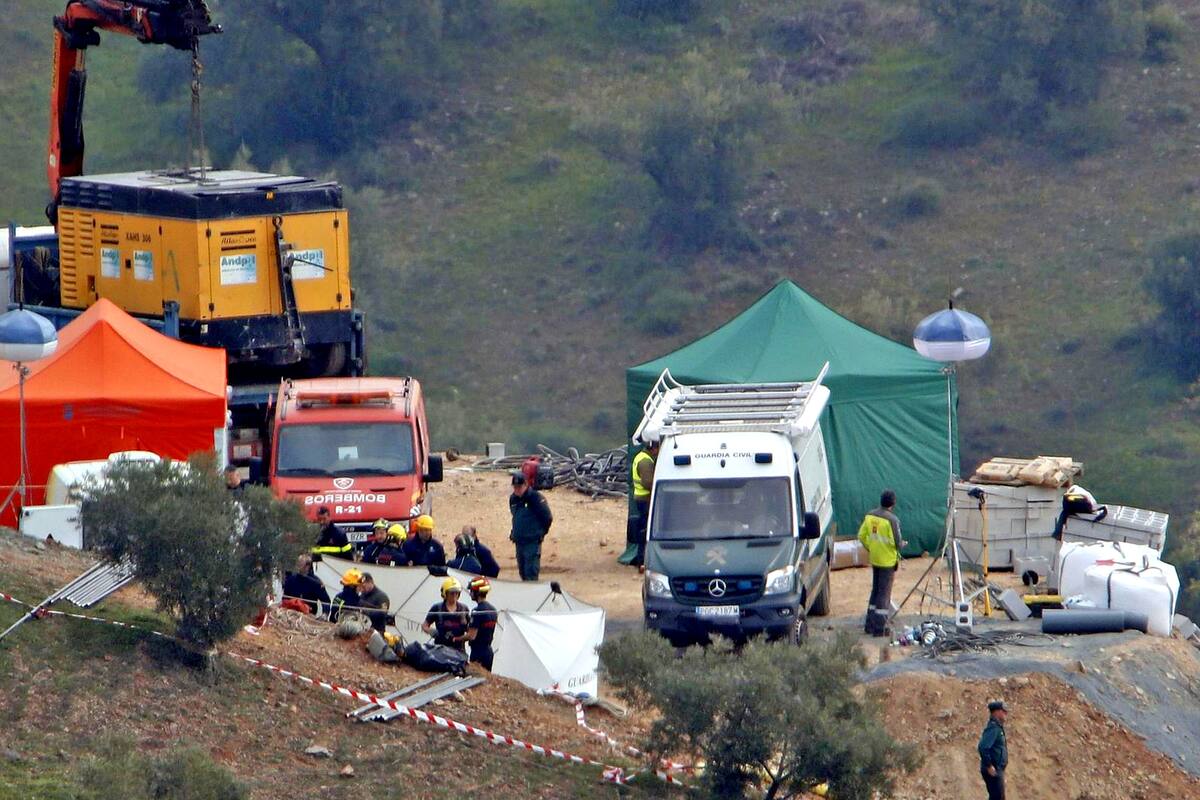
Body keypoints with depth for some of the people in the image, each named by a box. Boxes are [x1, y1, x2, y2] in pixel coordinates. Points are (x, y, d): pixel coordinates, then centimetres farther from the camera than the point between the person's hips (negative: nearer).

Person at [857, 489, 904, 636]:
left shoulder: (870, 516, 1)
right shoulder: (892, 520, -19)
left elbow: (861, 536, 6)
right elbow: (896, 542, -20)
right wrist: (902, 544, 3)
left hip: (874, 559, 6)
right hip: (888, 561, -6)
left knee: (875, 590, 18)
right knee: (884, 593, 0)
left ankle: (870, 624, 23)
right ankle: (879, 628, 0)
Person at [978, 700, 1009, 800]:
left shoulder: (997, 727, 15)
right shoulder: (993, 728, -17)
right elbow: (983, 747, -27)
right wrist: (989, 766, -23)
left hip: (997, 770, 10)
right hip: (993, 771, -10)